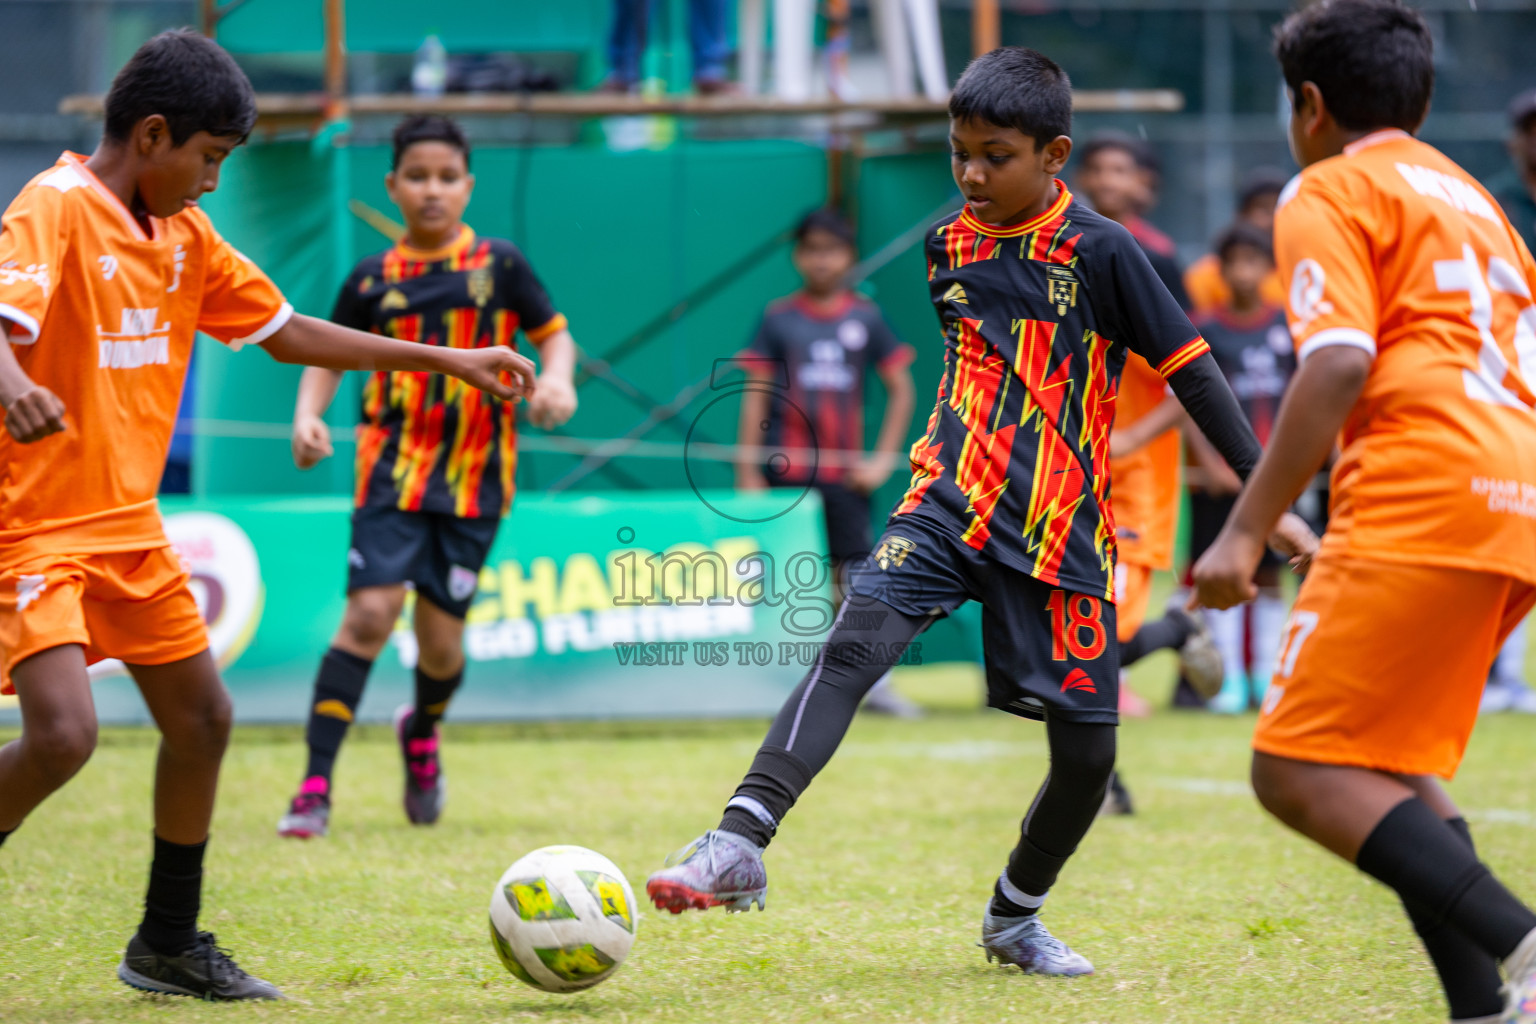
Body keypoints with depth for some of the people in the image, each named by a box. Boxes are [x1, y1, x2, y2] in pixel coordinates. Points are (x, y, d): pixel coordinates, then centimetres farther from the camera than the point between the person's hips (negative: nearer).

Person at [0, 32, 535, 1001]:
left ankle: (168, 946, 27)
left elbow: (288, 332, 19)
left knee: (202, 717, 13)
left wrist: (445, 360, 18)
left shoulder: (183, 233, 10)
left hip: (128, 523, 9)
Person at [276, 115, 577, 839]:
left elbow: (553, 333, 10)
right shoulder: (374, 279, 4)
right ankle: (315, 786, -13)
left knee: (440, 638, 2)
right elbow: (328, 355, 12)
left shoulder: (498, 265, 3)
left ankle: (422, 731, 39)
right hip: (393, 469, 0)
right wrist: (308, 415, -6)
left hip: (473, 478, 0)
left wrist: (557, 379, -11)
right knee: (370, 611, -17)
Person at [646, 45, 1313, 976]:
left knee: (1088, 748, 0)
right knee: (854, 641, -23)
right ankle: (740, 847, -33)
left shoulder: (1101, 252, -6)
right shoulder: (949, 246, 7)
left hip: (1061, 535, -2)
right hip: (950, 505, 2)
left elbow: (1190, 368, -3)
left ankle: (1015, 915, 25)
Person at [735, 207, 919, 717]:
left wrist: (882, 460, 1)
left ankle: (874, 683, 2)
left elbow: (901, 391, 9)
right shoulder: (778, 318, 2)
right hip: (785, 473, -1)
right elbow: (756, 397, 3)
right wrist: (747, 472, -2)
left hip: (844, 474, 1)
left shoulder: (866, 317, 5)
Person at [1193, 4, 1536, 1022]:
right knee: (1384, 765, 17)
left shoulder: (1331, 193, 4)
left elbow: (1339, 363, -12)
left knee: (1297, 770, -9)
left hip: (1425, 498, -9)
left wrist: (1247, 531, -13)